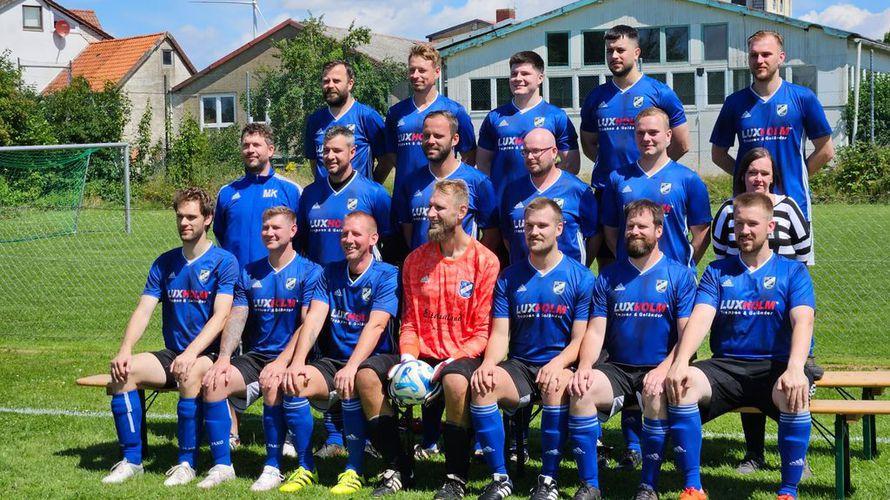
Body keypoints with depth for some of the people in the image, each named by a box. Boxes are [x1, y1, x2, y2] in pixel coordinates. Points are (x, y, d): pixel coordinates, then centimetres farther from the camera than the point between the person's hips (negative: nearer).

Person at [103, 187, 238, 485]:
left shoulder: (224, 262, -5)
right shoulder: (164, 263, 10)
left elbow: (220, 316, -16)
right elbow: (143, 311, 3)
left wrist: (191, 353, -29)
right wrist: (125, 350, -15)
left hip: (210, 354, -5)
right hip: (172, 354, 5)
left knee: (189, 374, -37)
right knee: (123, 371, -20)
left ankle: (187, 462, -23)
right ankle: (131, 460, -10)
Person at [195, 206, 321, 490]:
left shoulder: (309, 272, -2)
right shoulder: (249, 273, 14)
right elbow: (236, 318, 6)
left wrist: (281, 362, -23)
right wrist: (224, 358, -11)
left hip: (290, 359, -5)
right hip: (255, 357, 5)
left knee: (272, 387, -35)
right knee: (214, 383, -20)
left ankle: (273, 468, -21)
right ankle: (222, 465, -11)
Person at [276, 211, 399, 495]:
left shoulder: (387, 276, -5)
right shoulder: (330, 273, 11)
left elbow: (375, 326, -19)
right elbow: (314, 319, -1)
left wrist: (352, 367, -33)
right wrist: (297, 362, -17)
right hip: (332, 360, 5)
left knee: (351, 388, -36)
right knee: (293, 382, -23)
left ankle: (354, 471, -22)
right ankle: (305, 468, -12)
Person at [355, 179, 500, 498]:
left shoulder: (485, 261, -5)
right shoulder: (415, 260, 10)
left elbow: (483, 331, -7)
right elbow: (409, 322, 12)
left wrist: (451, 361, -20)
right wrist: (408, 356, -7)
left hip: (463, 356, -5)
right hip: (423, 355, 5)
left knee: (455, 381, -39)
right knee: (367, 373, -18)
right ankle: (398, 467, -7)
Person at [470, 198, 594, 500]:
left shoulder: (581, 277, 1)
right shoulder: (510, 277, 10)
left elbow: (580, 339, -3)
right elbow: (500, 333, 5)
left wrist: (557, 364, -23)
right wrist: (488, 363, -17)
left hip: (560, 367, -3)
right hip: (519, 365, 3)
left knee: (555, 387, -38)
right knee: (482, 386, -28)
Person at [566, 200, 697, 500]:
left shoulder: (680, 275, 3)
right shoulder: (609, 277, 13)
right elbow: (596, 331, 7)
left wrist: (663, 370, -21)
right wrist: (584, 367, -13)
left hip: (658, 370, -3)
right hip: (617, 369, 3)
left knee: (656, 397, -36)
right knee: (581, 392, -27)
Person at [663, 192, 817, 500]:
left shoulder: (792, 272, 7)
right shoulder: (717, 272, 13)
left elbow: (803, 321, -10)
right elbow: (700, 318, -3)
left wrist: (795, 370, -31)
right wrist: (680, 362, -23)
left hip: (775, 366, -2)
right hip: (726, 367, 2)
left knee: (794, 396, -36)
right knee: (679, 387, -27)